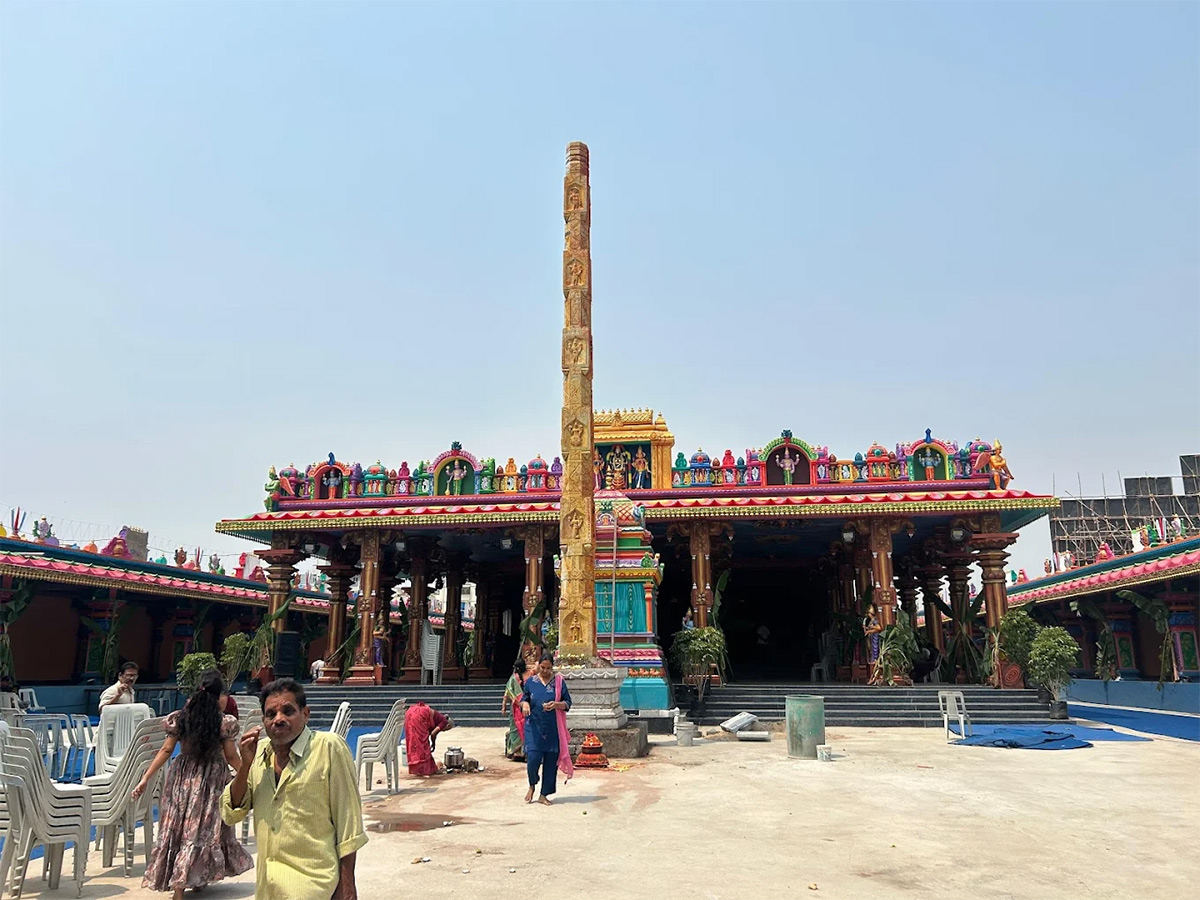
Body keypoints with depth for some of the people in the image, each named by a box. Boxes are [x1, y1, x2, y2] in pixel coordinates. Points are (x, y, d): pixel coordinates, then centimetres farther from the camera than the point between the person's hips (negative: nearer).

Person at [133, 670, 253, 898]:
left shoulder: (180, 718, -3)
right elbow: (231, 757, -5)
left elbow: (166, 750, -3)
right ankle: (198, 879, 16)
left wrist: (145, 779, 3)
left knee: (177, 826, 11)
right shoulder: (224, 722, -11)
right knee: (205, 829, 11)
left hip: (182, 776, 2)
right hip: (211, 779, -2)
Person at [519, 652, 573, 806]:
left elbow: (568, 703, 4)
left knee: (551, 761, 2)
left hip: (553, 729, 0)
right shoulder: (530, 682, 5)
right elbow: (523, 700, 12)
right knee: (532, 757, -9)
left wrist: (556, 704, -16)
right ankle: (532, 786, 20)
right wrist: (524, 704, -11)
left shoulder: (559, 681, 3)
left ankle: (544, 795, 16)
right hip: (534, 727, 0)